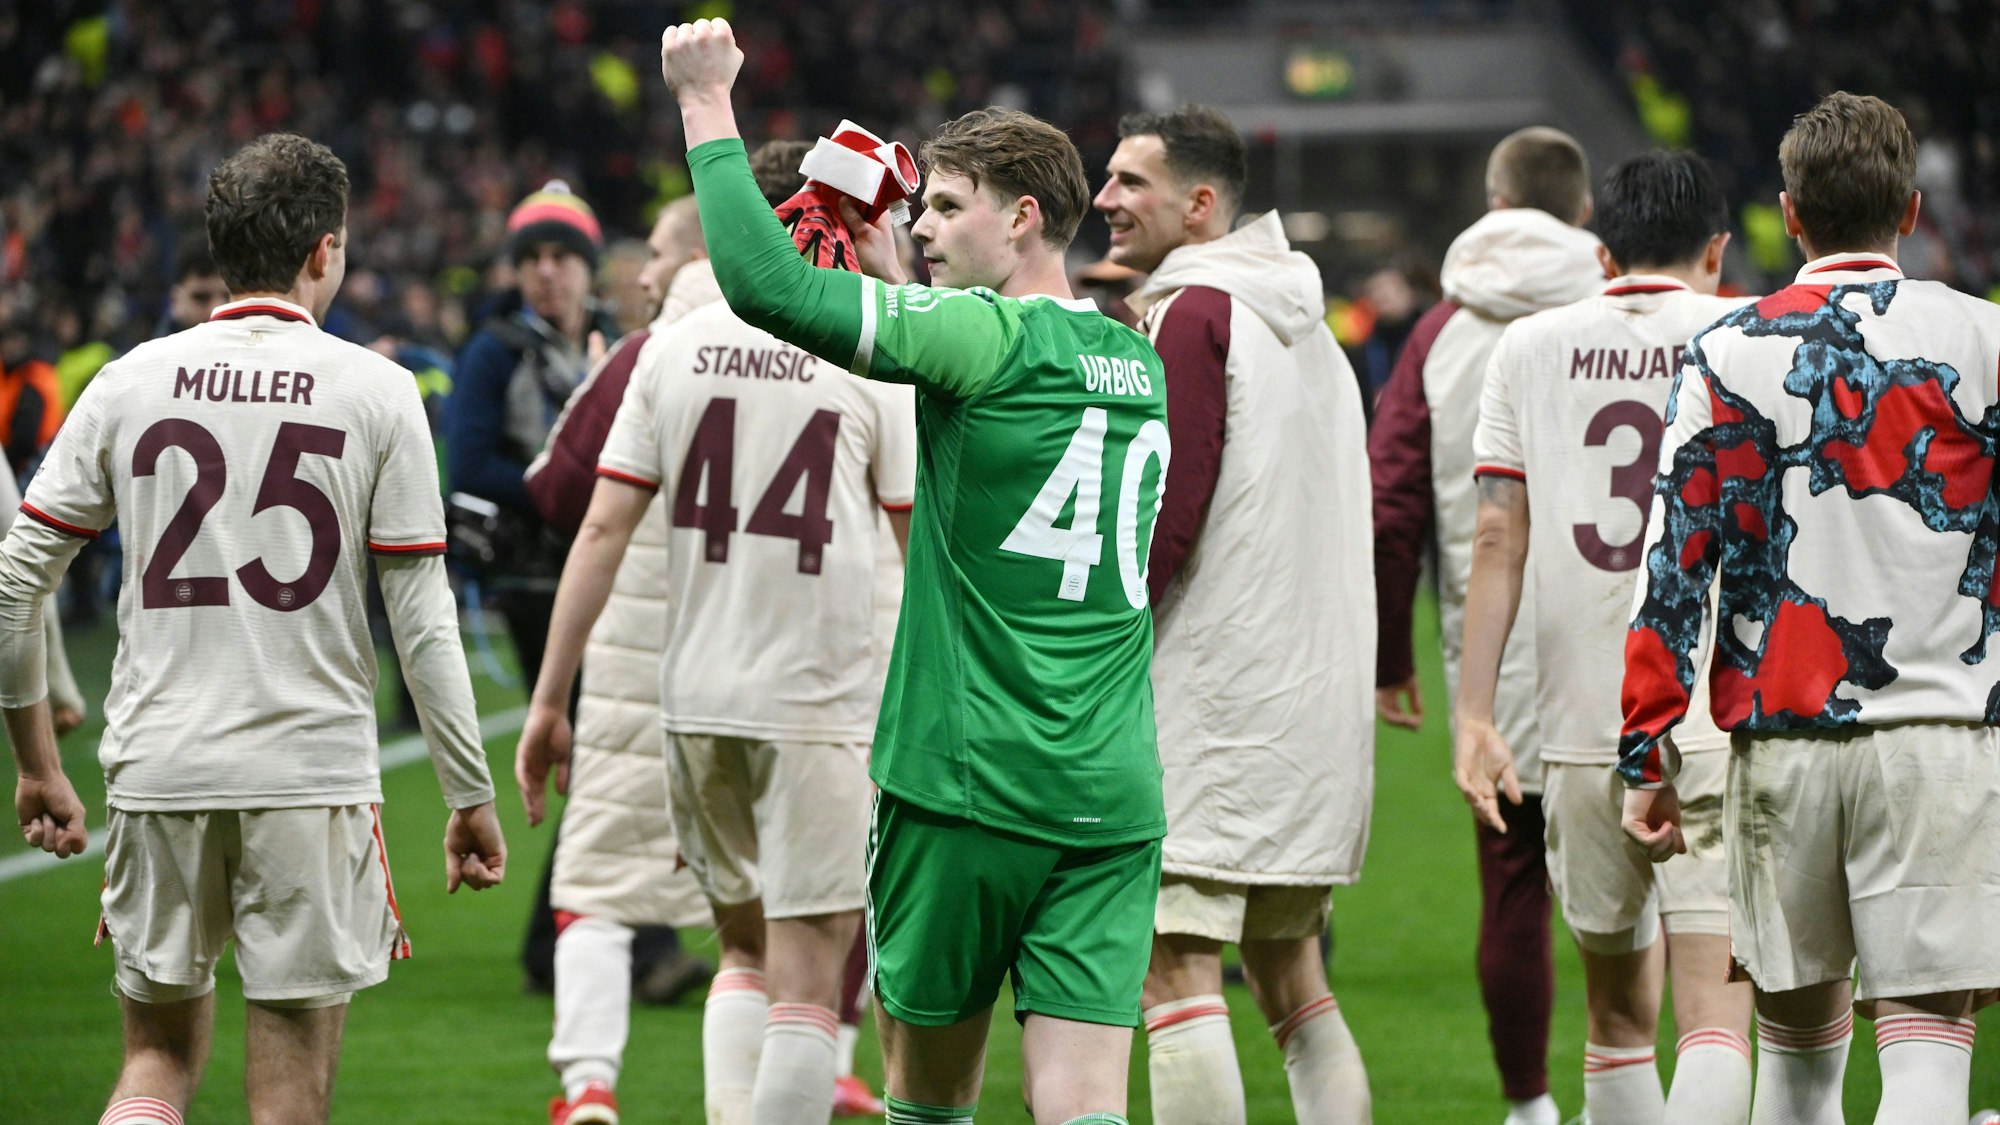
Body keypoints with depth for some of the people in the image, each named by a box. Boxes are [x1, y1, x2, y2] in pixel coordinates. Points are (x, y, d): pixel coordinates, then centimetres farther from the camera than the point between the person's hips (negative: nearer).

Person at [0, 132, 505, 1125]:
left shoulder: (131, 382, 4)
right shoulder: (374, 391, -2)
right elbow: (422, 618, -4)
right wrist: (470, 794, 4)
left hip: (156, 774, 2)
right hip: (312, 771, -2)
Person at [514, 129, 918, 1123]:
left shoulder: (675, 348, 3)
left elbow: (605, 529, 1)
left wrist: (549, 701, 6)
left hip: (696, 696, 4)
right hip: (822, 701, -4)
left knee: (746, 949, 19)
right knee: (808, 976, -2)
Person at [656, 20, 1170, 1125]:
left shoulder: (982, 333, -9)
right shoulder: (1137, 363, 13)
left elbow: (762, 279, -15)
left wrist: (707, 103, -4)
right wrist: (892, 271, 29)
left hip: (967, 784, -5)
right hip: (1113, 799, 5)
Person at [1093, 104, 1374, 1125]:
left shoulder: (1194, 314, -9)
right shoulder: (1304, 323, 17)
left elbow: (1165, 514, -16)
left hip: (1210, 696, -9)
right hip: (1313, 696, 9)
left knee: (1175, 971, -10)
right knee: (1292, 982, 13)